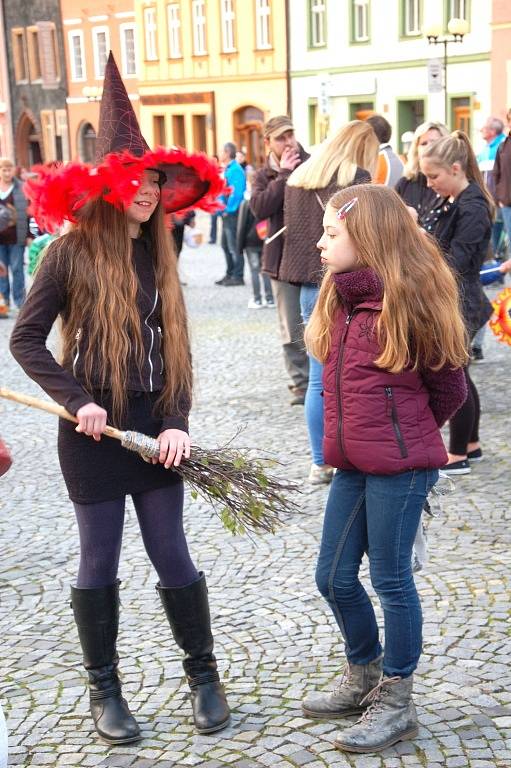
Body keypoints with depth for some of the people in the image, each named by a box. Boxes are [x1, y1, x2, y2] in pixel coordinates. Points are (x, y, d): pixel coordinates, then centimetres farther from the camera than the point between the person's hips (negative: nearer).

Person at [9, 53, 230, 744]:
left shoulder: (159, 254, 6)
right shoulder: (73, 252, -7)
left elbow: (176, 347, 7)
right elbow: (26, 338, -5)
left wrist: (176, 422, -4)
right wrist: (76, 399, -15)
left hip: (155, 426, 3)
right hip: (95, 430, -3)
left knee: (173, 557, 7)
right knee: (99, 563, 7)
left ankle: (204, 673, 25)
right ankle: (104, 688, 24)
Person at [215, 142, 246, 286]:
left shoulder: (235, 170, -15)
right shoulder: (227, 170, 14)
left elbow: (236, 192, -22)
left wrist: (228, 209, -17)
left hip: (233, 213, -10)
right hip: (227, 213, 10)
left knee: (234, 247, -6)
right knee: (226, 245, 16)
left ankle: (237, 276, -1)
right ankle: (230, 274, 23)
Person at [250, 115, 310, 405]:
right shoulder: (265, 176, 8)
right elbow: (260, 207, -12)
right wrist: (284, 174, -12)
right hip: (283, 259, 2)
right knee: (292, 332, 7)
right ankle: (301, 384, 17)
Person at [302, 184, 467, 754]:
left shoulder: (407, 298, -14)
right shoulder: (342, 297, 8)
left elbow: (449, 386, -4)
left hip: (400, 466, -8)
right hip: (353, 463, 8)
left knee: (390, 579, 4)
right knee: (334, 577, 14)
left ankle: (396, 703, 20)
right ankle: (363, 677, 36)